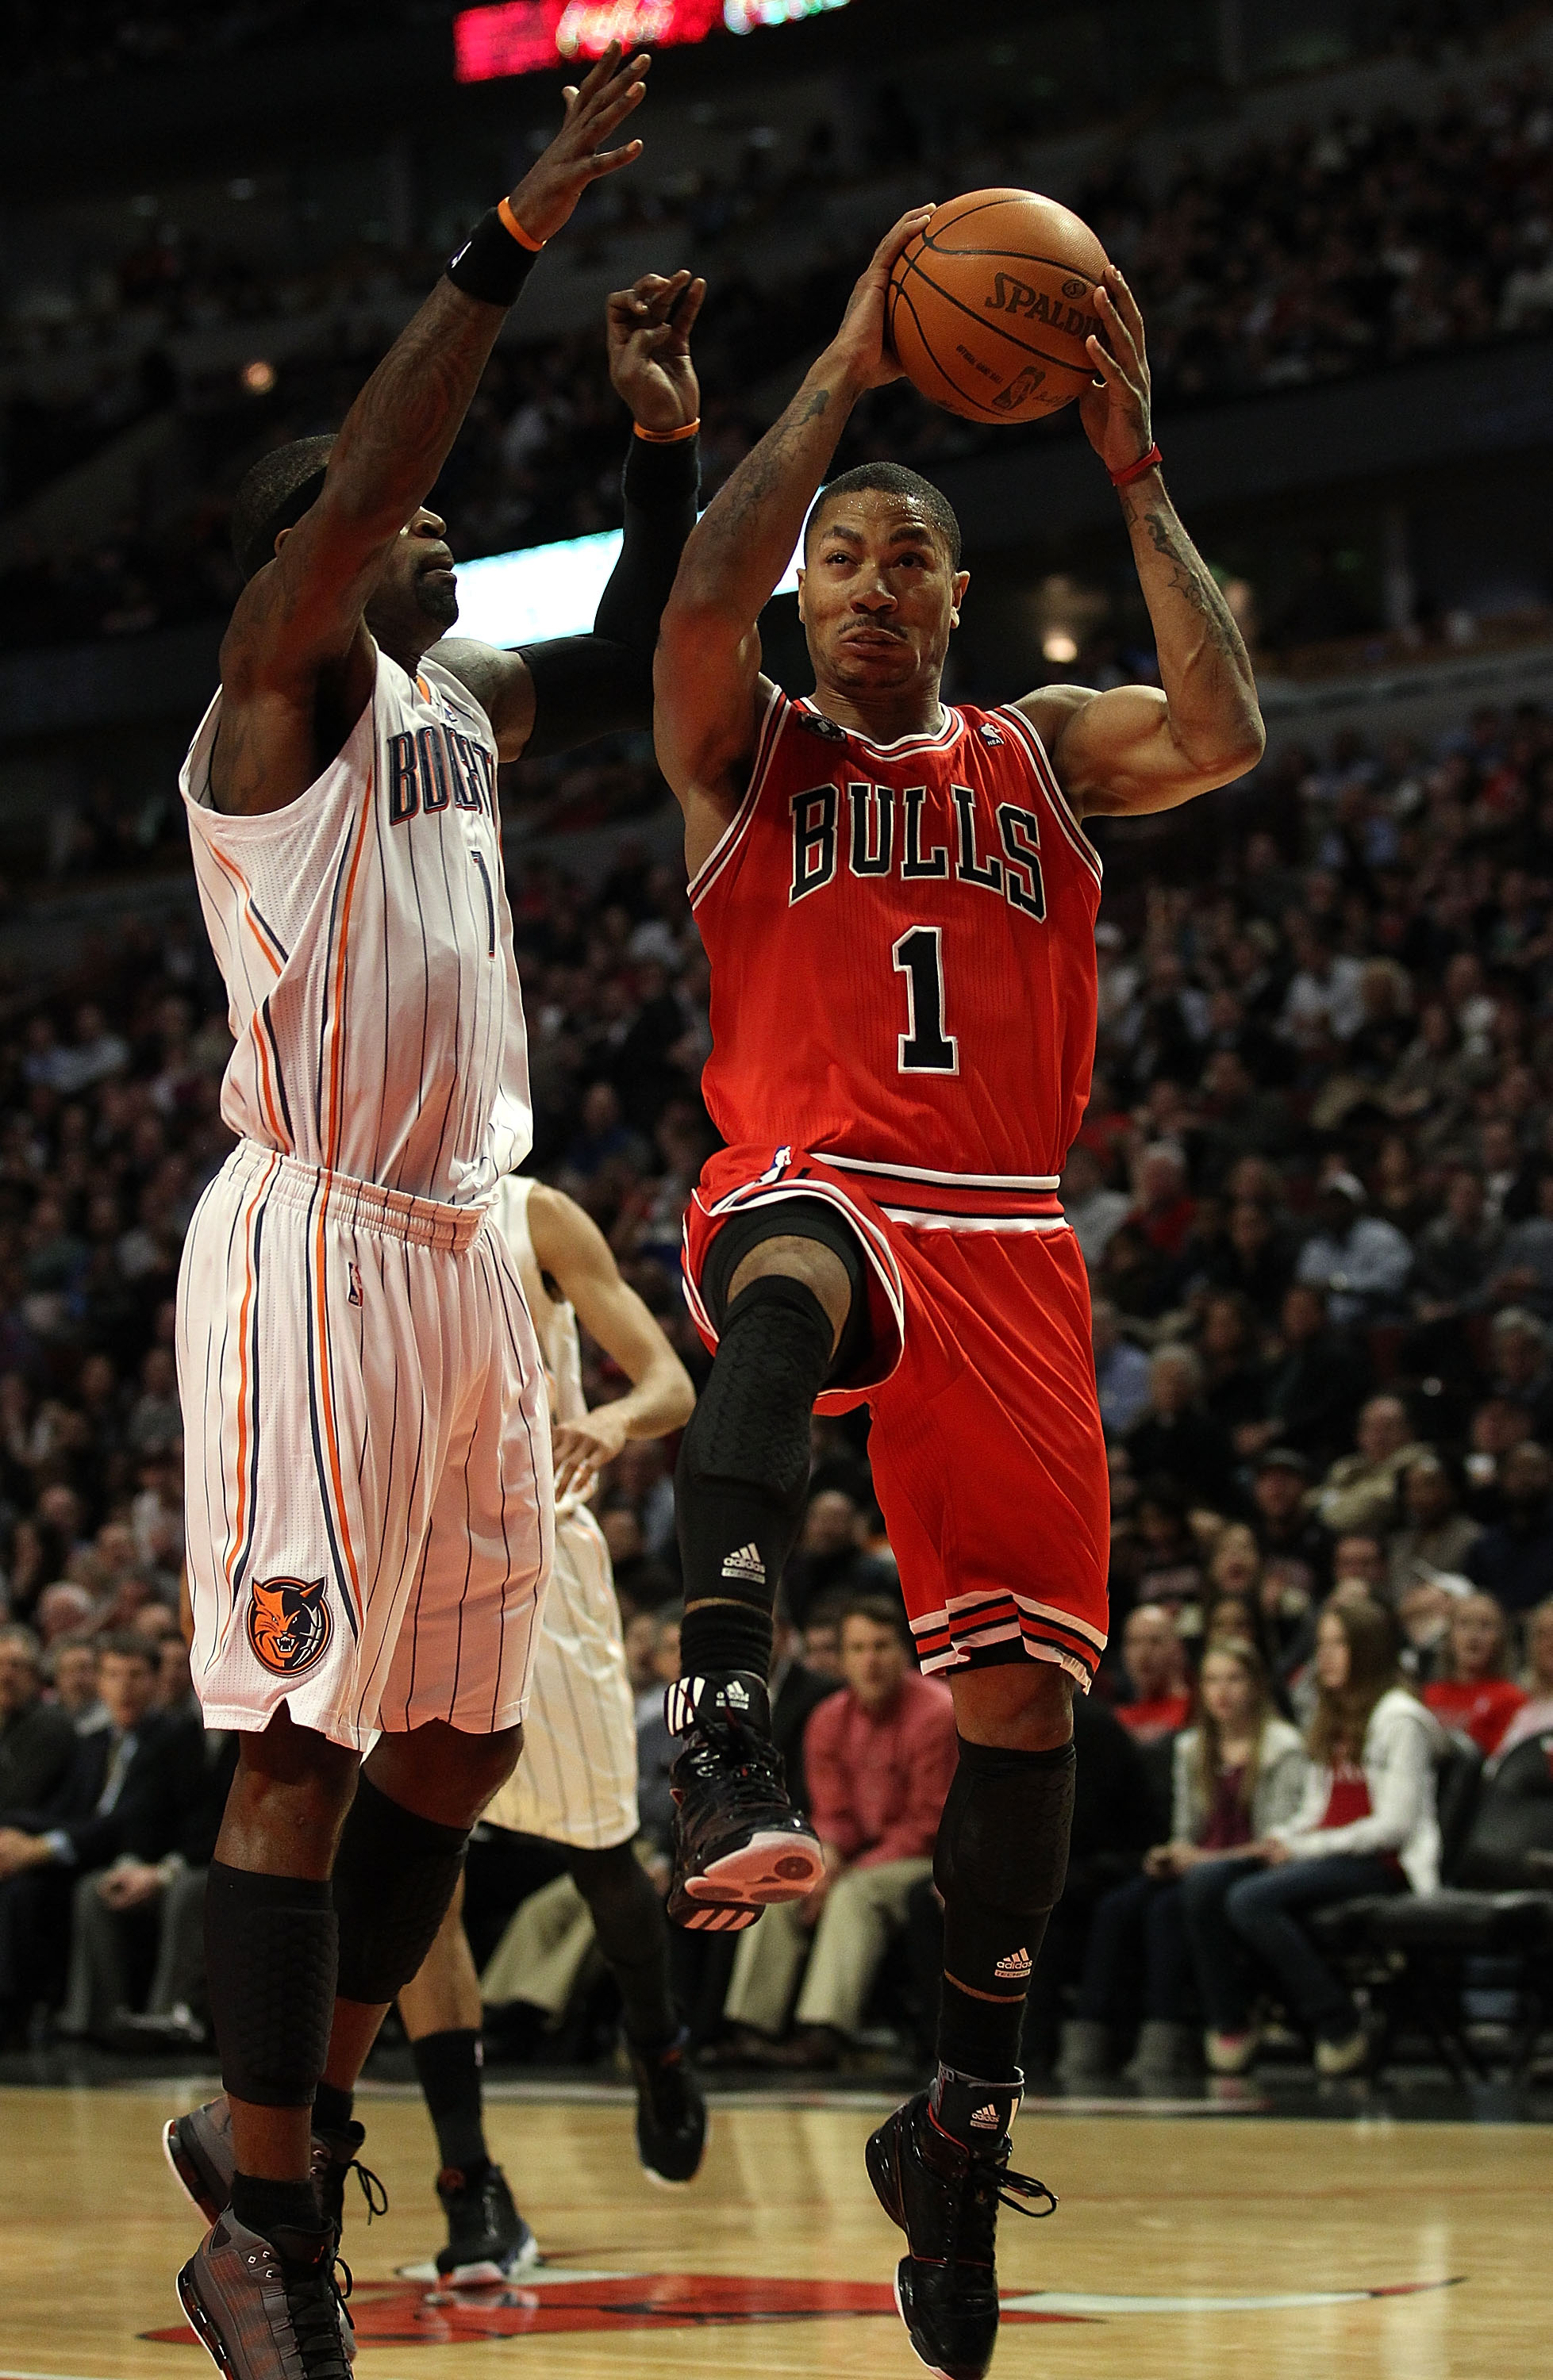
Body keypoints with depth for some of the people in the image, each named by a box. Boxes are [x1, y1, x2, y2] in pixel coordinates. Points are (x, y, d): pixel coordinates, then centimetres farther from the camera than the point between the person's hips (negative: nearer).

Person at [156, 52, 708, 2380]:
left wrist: (664, 440, 20)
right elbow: (359, 478, -22)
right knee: (305, 1741, -10)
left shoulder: (454, 700, 18)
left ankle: (294, 2118, 25)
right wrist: (510, 243, -24)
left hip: (466, 1250, 9)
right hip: (320, 1245, -9)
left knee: (464, 1733, 12)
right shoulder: (286, 684, -5)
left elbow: (627, 671, 33)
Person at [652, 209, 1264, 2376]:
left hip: (1009, 1242, 4)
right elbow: (697, 601, -10)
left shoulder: (1042, 749, 19)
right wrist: (842, 377, -10)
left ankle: (966, 2117, 16)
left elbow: (1228, 735, -2)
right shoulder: (743, 747, 13)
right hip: (814, 1190, -3)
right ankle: (722, 1756, -60)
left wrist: (1136, 475, -4)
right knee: (783, 1293, -42)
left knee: (1021, 1687, 2)